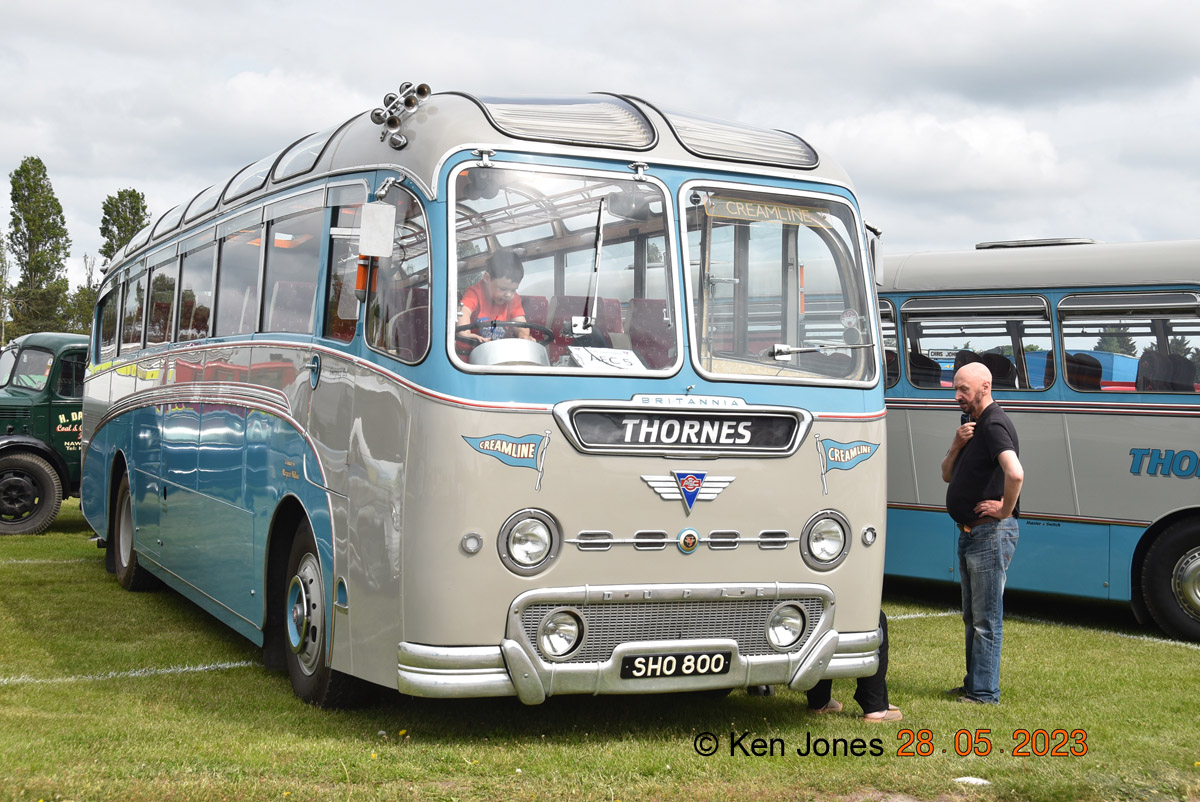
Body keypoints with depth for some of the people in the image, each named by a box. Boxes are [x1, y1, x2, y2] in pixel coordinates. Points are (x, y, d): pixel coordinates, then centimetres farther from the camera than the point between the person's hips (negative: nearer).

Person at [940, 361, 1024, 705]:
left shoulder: (994, 425, -18)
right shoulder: (971, 424, 14)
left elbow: (1015, 473, -35)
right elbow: (947, 475, 14)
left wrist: (1005, 509, -21)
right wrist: (957, 445, -3)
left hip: (991, 534, -10)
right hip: (969, 533, 10)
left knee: (986, 619, -3)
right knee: (972, 616, 18)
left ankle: (984, 694, 3)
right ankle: (973, 684, 29)